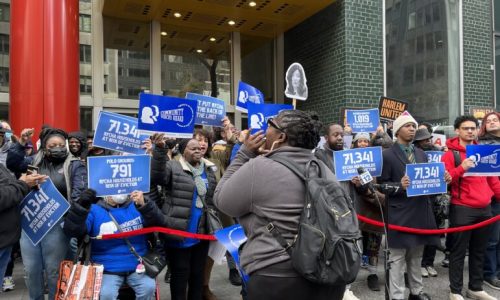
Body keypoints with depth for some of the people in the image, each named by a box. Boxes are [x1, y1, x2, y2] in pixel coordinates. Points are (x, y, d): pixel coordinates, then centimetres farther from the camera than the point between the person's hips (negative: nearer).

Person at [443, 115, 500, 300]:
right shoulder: (450, 154, -4)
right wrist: (461, 168, -25)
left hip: (485, 209, 6)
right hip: (462, 209, -6)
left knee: (479, 251, 14)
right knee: (458, 252, 1)